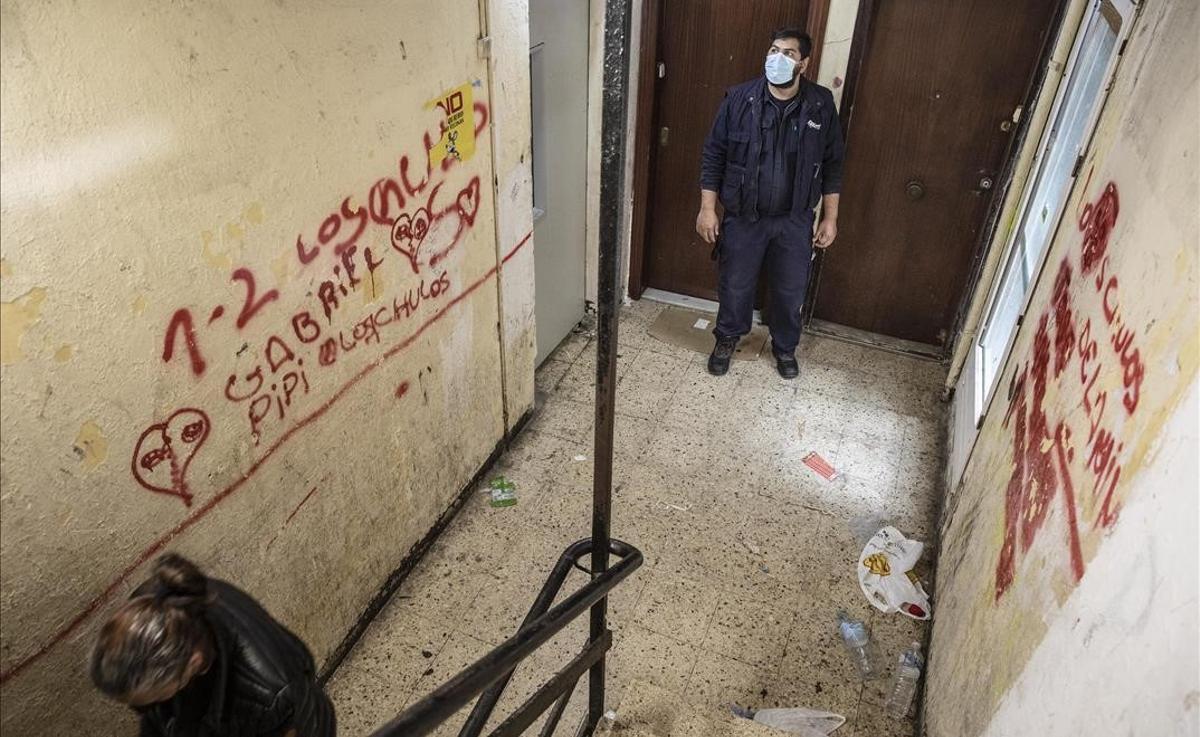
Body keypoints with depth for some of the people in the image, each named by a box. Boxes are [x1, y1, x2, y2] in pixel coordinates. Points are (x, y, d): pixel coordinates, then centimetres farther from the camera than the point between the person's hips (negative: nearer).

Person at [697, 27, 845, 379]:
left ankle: (785, 347, 38)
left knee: (790, 290, 14)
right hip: (743, 217, -1)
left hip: (794, 221, 1)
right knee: (734, 284, 13)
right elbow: (714, 155, -4)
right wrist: (707, 208, -7)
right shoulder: (740, 98, -9)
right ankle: (727, 339, 38)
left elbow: (832, 165, 1)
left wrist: (830, 217, 1)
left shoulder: (821, 104, -6)